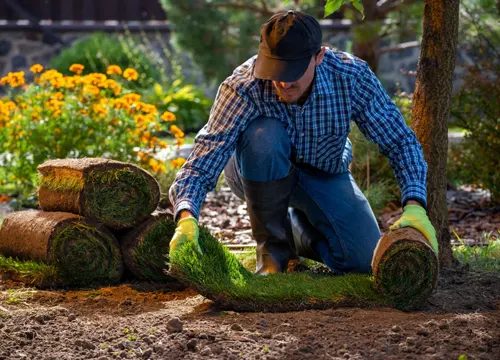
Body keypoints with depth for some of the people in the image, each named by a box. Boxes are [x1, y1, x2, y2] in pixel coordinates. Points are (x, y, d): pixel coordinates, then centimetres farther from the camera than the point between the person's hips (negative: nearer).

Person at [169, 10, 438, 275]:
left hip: (324, 174, 2)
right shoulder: (242, 88, -34)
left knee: (365, 262, -15)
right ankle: (272, 245, -14)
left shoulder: (352, 77, -28)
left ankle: (297, 230, 17)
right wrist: (186, 218, -58)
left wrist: (414, 205, -36)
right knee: (265, 134, -37)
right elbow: (202, 163, -38)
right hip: (259, 174, -2)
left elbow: (400, 141, -20)